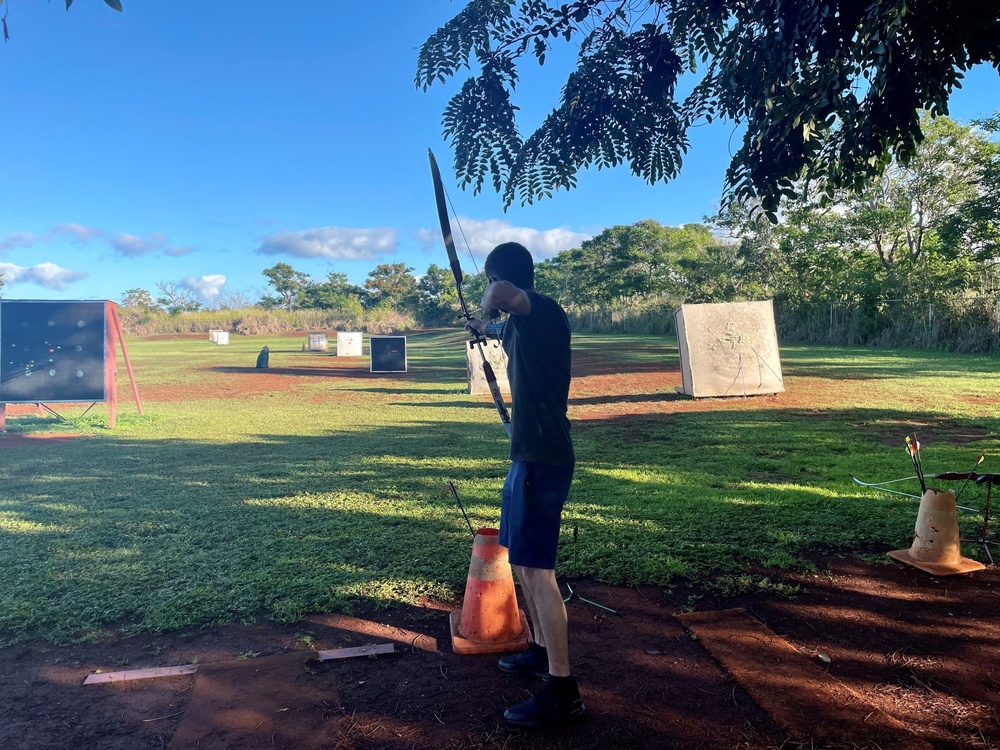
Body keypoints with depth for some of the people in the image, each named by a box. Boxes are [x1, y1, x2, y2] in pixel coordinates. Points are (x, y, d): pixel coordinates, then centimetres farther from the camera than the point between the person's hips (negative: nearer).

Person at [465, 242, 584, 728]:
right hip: (528, 456, 10)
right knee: (522, 562, 19)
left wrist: (491, 304, -14)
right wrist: (486, 328, 60)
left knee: (537, 569, -7)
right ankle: (542, 650, 35)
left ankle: (562, 690, 3)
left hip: (542, 459, -10)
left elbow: (501, 292, -37)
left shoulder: (543, 313, -15)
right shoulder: (521, 323, 14)